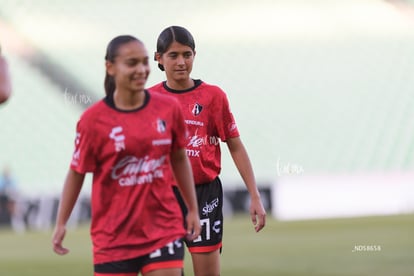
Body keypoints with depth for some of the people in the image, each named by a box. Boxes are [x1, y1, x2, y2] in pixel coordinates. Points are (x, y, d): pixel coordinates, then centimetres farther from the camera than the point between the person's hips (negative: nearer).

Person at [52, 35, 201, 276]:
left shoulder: (168, 108, 0)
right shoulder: (94, 119, -8)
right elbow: (77, 173, 0)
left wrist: (193, 210, 15)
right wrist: (61, 223, 3)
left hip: (164, 231, 2)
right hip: (113, 238, -2)